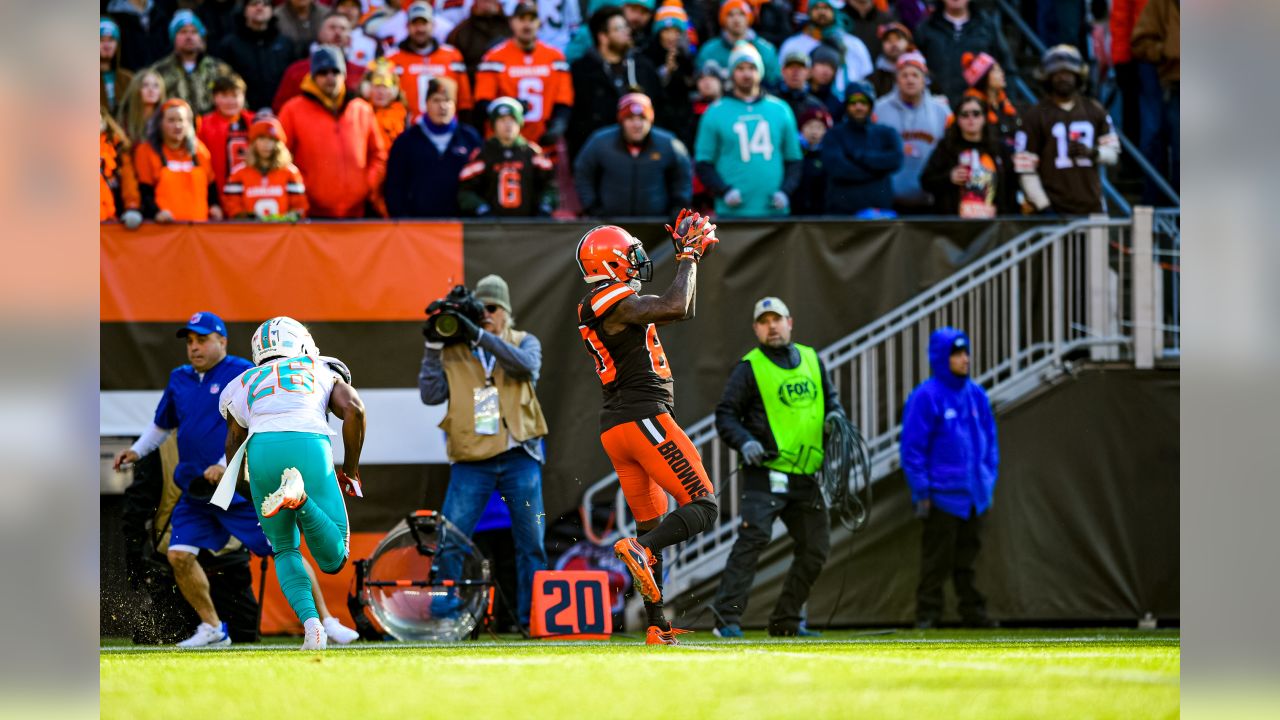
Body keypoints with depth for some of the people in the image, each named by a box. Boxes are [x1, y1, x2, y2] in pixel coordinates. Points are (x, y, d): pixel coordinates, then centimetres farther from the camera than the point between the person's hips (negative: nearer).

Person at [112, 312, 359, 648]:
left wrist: (228, 465, -25)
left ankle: (325, 621, -2)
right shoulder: (179, 380, 13)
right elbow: (163, 424, 29)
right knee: (180, 555, -6)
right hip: (196, 491, 6)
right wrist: (137, 450, 15)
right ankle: (212, 628, 8)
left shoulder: (243, 375, -7)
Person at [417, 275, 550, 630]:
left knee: (531, 543, 3)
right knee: (449, 543, -8)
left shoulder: (524, 342, 8)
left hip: (519, 458, 0)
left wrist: (479, 335, -23)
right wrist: (433, 347, -9)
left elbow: (525, 364, -16)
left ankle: (532, 618, 11)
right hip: (471, 460, 0)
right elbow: (431, 395, -2)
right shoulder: (454, 352, 8)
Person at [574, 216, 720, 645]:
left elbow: (677, 311, 30)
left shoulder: (600, 305, 19)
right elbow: (677, 308, -24)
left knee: (652, 525, 12)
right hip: (644, 417, -10)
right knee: (703, 505, -10)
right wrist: (689, 258, -10)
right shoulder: (615, 302, -11)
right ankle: (640, 548, -33)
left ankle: (657, 628, 11)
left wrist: (688, 255, 26)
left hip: (614, 429, 10)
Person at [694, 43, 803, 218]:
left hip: (774, 209, 2)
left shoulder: (780, 110, 13)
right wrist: (724, 191, -11)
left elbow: (794, 160, 15)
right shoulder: (715, 113, 7)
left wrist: (785, 192, -1)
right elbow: (703, 163, 6)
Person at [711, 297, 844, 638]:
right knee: (753, 536, -19)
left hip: (805, 478, 6)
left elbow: (830, 397, 27)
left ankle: (786, 620, 20)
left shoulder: (811, 360, 15)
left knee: (815, 548, 8)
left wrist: (834, 415, 3)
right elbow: (725, 415, -2)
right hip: (766, 472, -6)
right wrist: (744, 442, -20)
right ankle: (727, 617, -20)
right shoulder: (749, 368, 0)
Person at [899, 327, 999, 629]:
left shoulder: (976, 395, 9)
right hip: (942, 496, -6)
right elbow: (912, 448, -9)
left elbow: (990, 441, 18)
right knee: (937, 559, -2)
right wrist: (921, 492, -11)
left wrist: (990, 479, 12)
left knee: (968, 557, 11)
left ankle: (973, 610, 15)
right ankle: (927, 612, 3)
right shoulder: (926, 397, -9)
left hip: (976, 496, 6)